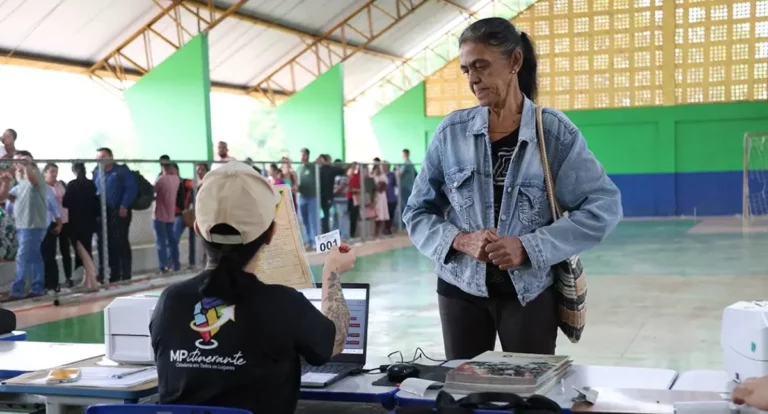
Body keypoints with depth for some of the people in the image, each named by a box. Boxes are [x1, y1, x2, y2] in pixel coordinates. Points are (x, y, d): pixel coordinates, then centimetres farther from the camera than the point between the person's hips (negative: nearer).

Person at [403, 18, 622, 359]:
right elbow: (417, 213, 3)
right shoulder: (451, 132, -1)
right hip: (461, 289, 2)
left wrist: (529, 248, -19)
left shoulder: (554, 132, -7)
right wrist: (461, 241, -16)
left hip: (531, 291, -2)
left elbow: (603, 207, -10)